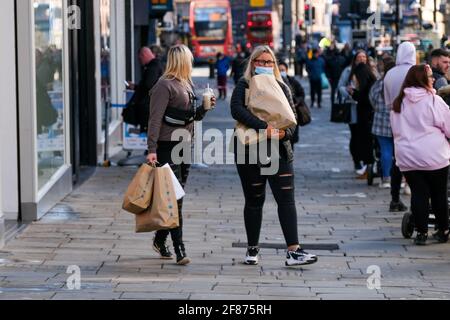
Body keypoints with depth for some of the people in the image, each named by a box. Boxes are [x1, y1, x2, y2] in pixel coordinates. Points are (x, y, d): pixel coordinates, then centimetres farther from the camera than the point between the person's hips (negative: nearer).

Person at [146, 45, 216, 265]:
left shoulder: (188, 84, 16)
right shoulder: (165, 85, -11)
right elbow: (155, 119, -16)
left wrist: (205, 108, 5)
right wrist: (152, 149, -22)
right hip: (168, 146, -9)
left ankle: (160, 240, 25)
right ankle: (179, 249, -10)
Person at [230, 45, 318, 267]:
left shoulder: (282, 88, 12)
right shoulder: (244, 86, 1)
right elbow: (237, 109, -18)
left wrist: (285, 132, -15)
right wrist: (263, 127, -28)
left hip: (279, 151, 2)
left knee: (287, 200, -7)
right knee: (254, 201, 7)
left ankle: (293, 251, -11)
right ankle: (252, 249, 19)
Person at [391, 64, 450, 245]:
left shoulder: (399, 103, 6)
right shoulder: (433, 100, -11)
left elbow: (396, 130, 14)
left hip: (407, 157, 4)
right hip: (434, 156, -4)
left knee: (418, 194, 6)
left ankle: (421, 232, 3)